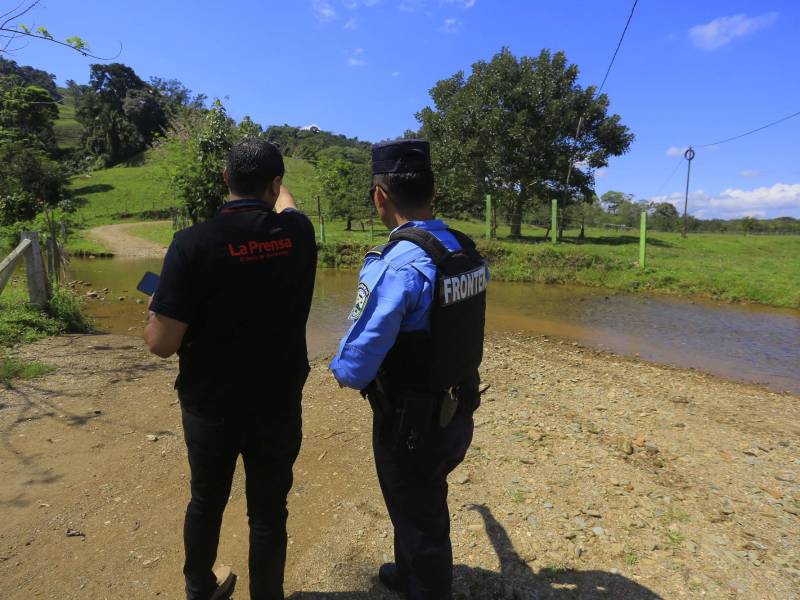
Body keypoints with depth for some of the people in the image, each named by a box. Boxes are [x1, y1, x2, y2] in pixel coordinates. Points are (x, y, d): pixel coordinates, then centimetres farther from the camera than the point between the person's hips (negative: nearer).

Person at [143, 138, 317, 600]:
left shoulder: (195, 242, -17)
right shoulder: (298, 232, -9)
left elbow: (163, 343, -17)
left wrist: (154, 313, 6)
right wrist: (276, 184, 39)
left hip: (210, 406, 1)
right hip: (278, 406, 0)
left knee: (206, 501, 25)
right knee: (269, 513, 17)